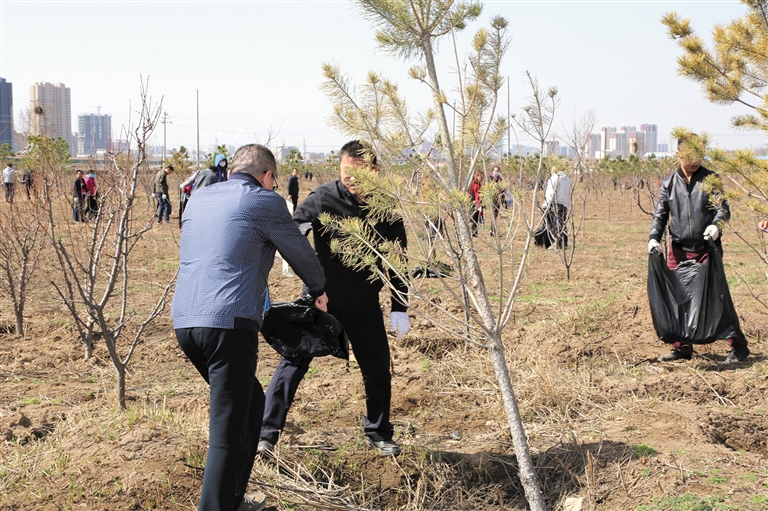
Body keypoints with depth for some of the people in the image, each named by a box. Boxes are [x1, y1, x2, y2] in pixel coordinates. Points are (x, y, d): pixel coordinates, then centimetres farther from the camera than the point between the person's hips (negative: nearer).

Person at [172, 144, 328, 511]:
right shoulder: (265, 202, 0)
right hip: (229, 324, -7)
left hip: (185, 321, 7)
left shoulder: (198, 199, 18)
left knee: (251, 401, 23)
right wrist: (318, 291, 34)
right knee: (228, 433, -5)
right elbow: (300, 253, 14)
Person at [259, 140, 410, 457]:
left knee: (378, 370, 10)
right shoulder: (322, 199, -15)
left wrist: (399, 308, 3)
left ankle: (378, 434, 31)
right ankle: (266, 434, 4)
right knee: (293, 362, -5)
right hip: (321, 300, -3)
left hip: (365, 305, 3)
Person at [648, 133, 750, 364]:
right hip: (679, 250, 3)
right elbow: (660, 214, 8)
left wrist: (716, 224, -26)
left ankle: (738, 347, 2)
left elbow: (723, 208, -5)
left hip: (707, 249, -3)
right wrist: (654, 237, -9)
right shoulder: (668, 183, 8)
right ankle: (682, 347, 17)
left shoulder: (711, 179, 1)